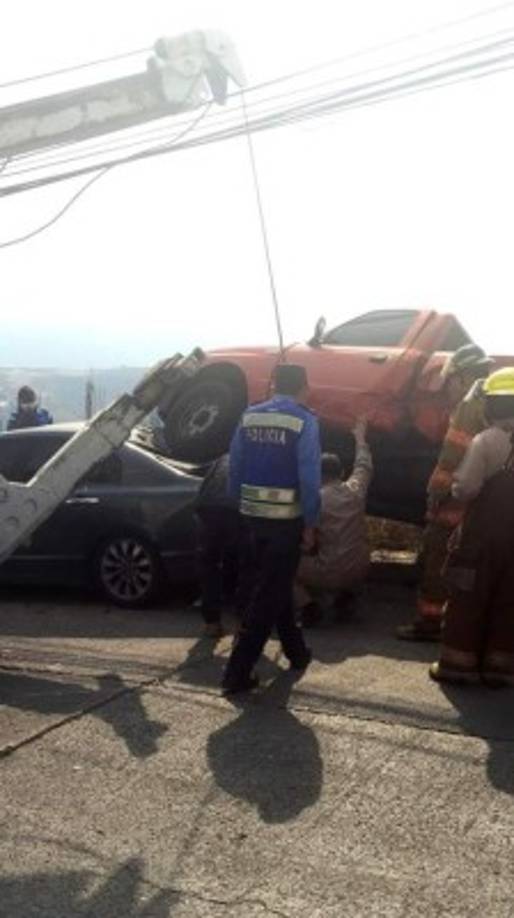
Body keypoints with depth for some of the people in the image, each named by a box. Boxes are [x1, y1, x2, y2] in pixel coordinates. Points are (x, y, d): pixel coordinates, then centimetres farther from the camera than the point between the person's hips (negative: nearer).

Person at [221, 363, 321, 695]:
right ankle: (238, 672, -3)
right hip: (286, 518, -6)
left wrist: (242, 505, 17)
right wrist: (310, 523, -6)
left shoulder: (249, 417, 6)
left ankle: (296, 651, 36)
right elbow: (309, 478, -13)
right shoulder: (305, 422, -10)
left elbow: (235, 466, 8)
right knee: (269, 594, -1)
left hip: (253, 515, 6)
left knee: (273, 586, 21)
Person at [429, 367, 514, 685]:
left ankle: (458, 663, 10)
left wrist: (456, 483, 5)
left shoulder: (487, 440, -14)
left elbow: (465, 488, -16)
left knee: (468, 598, 6)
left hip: (485, 531, -4)